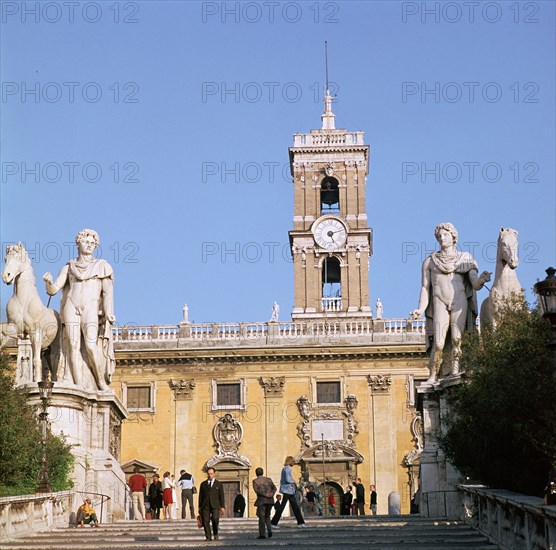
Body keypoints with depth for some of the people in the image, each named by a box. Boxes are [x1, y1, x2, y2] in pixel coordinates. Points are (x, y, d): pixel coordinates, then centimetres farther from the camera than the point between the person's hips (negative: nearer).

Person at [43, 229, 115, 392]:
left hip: (91, 309, -2)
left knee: (91, 346, -18)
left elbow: (108, 291, 4)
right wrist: (48, 282, -13)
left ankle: (102, 382, -5)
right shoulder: (69, 267, 18)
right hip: (71, 308, 2)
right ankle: (79, 385, -12)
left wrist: (109, 313, -11)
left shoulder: (102, 266, 14)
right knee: (74, 346, -10)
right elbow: (54, 289, 11)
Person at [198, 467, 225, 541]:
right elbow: (200, 496, 14)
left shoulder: (218, 484, 14)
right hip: (205, 505, 2)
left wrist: (222, 507, 3)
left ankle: (215, 534, -1)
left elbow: (221, 496, 10)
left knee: (215, 518, -22)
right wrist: (199, 506, 7)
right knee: (206, 521, -6)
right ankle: (208, 537, 2)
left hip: (215, 505, -2)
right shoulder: (203, 484, 17)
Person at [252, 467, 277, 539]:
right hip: (270, 500, 4)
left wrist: (265, 494, -16)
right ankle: (269, 530, 0)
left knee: (261, 517, 0)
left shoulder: (255, 481, 3)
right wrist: (272, 494, -13)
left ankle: (262, 534, -4)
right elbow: (274, 488, 3)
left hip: (261, 500, -4)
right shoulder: (268, 479, 14)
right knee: (267, 516, 18)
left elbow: (256, 490, -12)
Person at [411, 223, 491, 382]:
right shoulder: (429, 262, 19)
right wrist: (420, 310, -4)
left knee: (457, 338, -19)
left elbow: (476, 285, 6)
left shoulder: (465, 259, 17)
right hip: (440, 303, 0)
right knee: (438, 343, -14)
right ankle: (432, 377, -6)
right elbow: (425, 288, 12)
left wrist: (482, 280, -19)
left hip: (459, 301, 0)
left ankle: (455, 373, -22)